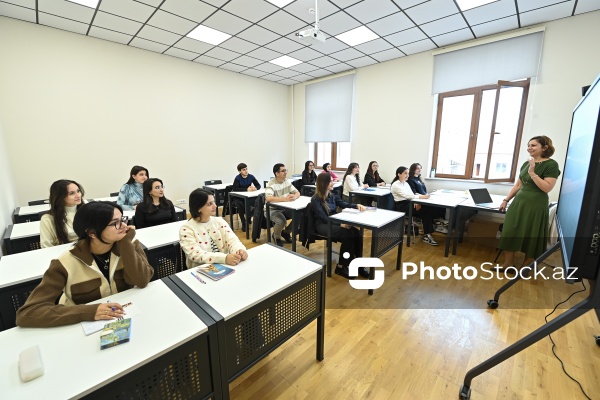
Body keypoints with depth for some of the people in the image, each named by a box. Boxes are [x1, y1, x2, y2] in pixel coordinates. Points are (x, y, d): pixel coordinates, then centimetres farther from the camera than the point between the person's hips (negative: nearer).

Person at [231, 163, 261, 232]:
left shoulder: (251, 176, -3)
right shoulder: (237, 178, -15)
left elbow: (258, 185, -3)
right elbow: (235, 188, -29)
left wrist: (255, 188, -28)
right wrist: (247, 189, -36)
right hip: (237, 198, -4)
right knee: (240, 205, -35)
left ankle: (249, 218, 6)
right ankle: (243, 223, -14)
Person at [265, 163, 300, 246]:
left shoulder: (287, 181, 3)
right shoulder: (271, 184, -19)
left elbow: (298, 193, 3)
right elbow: (268, 198, -35)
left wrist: (294, 197, -23)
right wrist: (284, 199, -37)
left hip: (284, 208, 7)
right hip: (272, 210, -7)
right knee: (282, 221, -34)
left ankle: (286, 232, 12)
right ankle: (276, 236, 2)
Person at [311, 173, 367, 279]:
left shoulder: (332, 196, 10)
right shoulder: (316, 200, -11)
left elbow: (344, 204, 18)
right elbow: (323, 218, -19)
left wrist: (357, 205, -1)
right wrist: (340, 224, -29)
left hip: (335, 222, 6)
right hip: (323, 225, -6)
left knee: (357, 233, -21)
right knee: (348, 235, -30)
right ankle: (341, 267, -15)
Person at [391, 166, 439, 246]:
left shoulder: (406, 184, 17)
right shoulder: (395, 185, -10)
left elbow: (411, 195, 8)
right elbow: (407, 195, -23)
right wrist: (421, 196, -30)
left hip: (409, 203, 7)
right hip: (402, 206, -7)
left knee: (428, 208, -18)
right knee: (425, 210, -21)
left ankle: (428, 234, -17)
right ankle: (427, 235, -13)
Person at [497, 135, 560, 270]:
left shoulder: (551, 164, -8)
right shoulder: (526, 164, 10)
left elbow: (547, 188, -18)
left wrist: (532, 173, -20)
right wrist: (506, 200, 12)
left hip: (536, 205, -6)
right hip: (519, 202, 6)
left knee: (531, 237, 5)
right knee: (509, 232, 5)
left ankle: (526, 267, 21)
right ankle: (508, 263, 17)